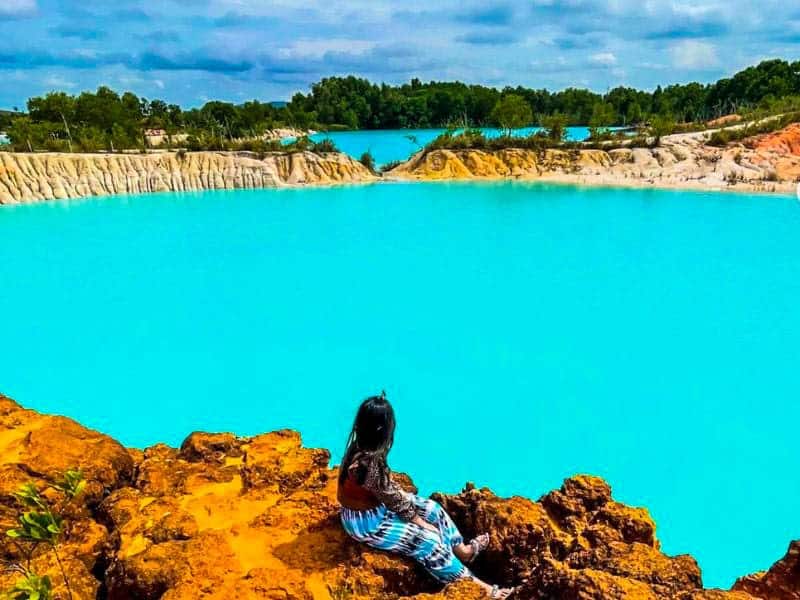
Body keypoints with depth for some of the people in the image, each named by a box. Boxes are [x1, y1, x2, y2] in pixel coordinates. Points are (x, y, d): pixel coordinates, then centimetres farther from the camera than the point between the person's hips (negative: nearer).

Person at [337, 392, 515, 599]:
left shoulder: (362, 447, -9)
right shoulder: (369, 463, -36)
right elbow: (395, 502, -23)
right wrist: (421, 523, -10)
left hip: (375, 504, 9)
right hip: (365, 521, -9)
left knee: (432, 508, 8)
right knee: (428, 540, -9)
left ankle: (463, 551, 29)